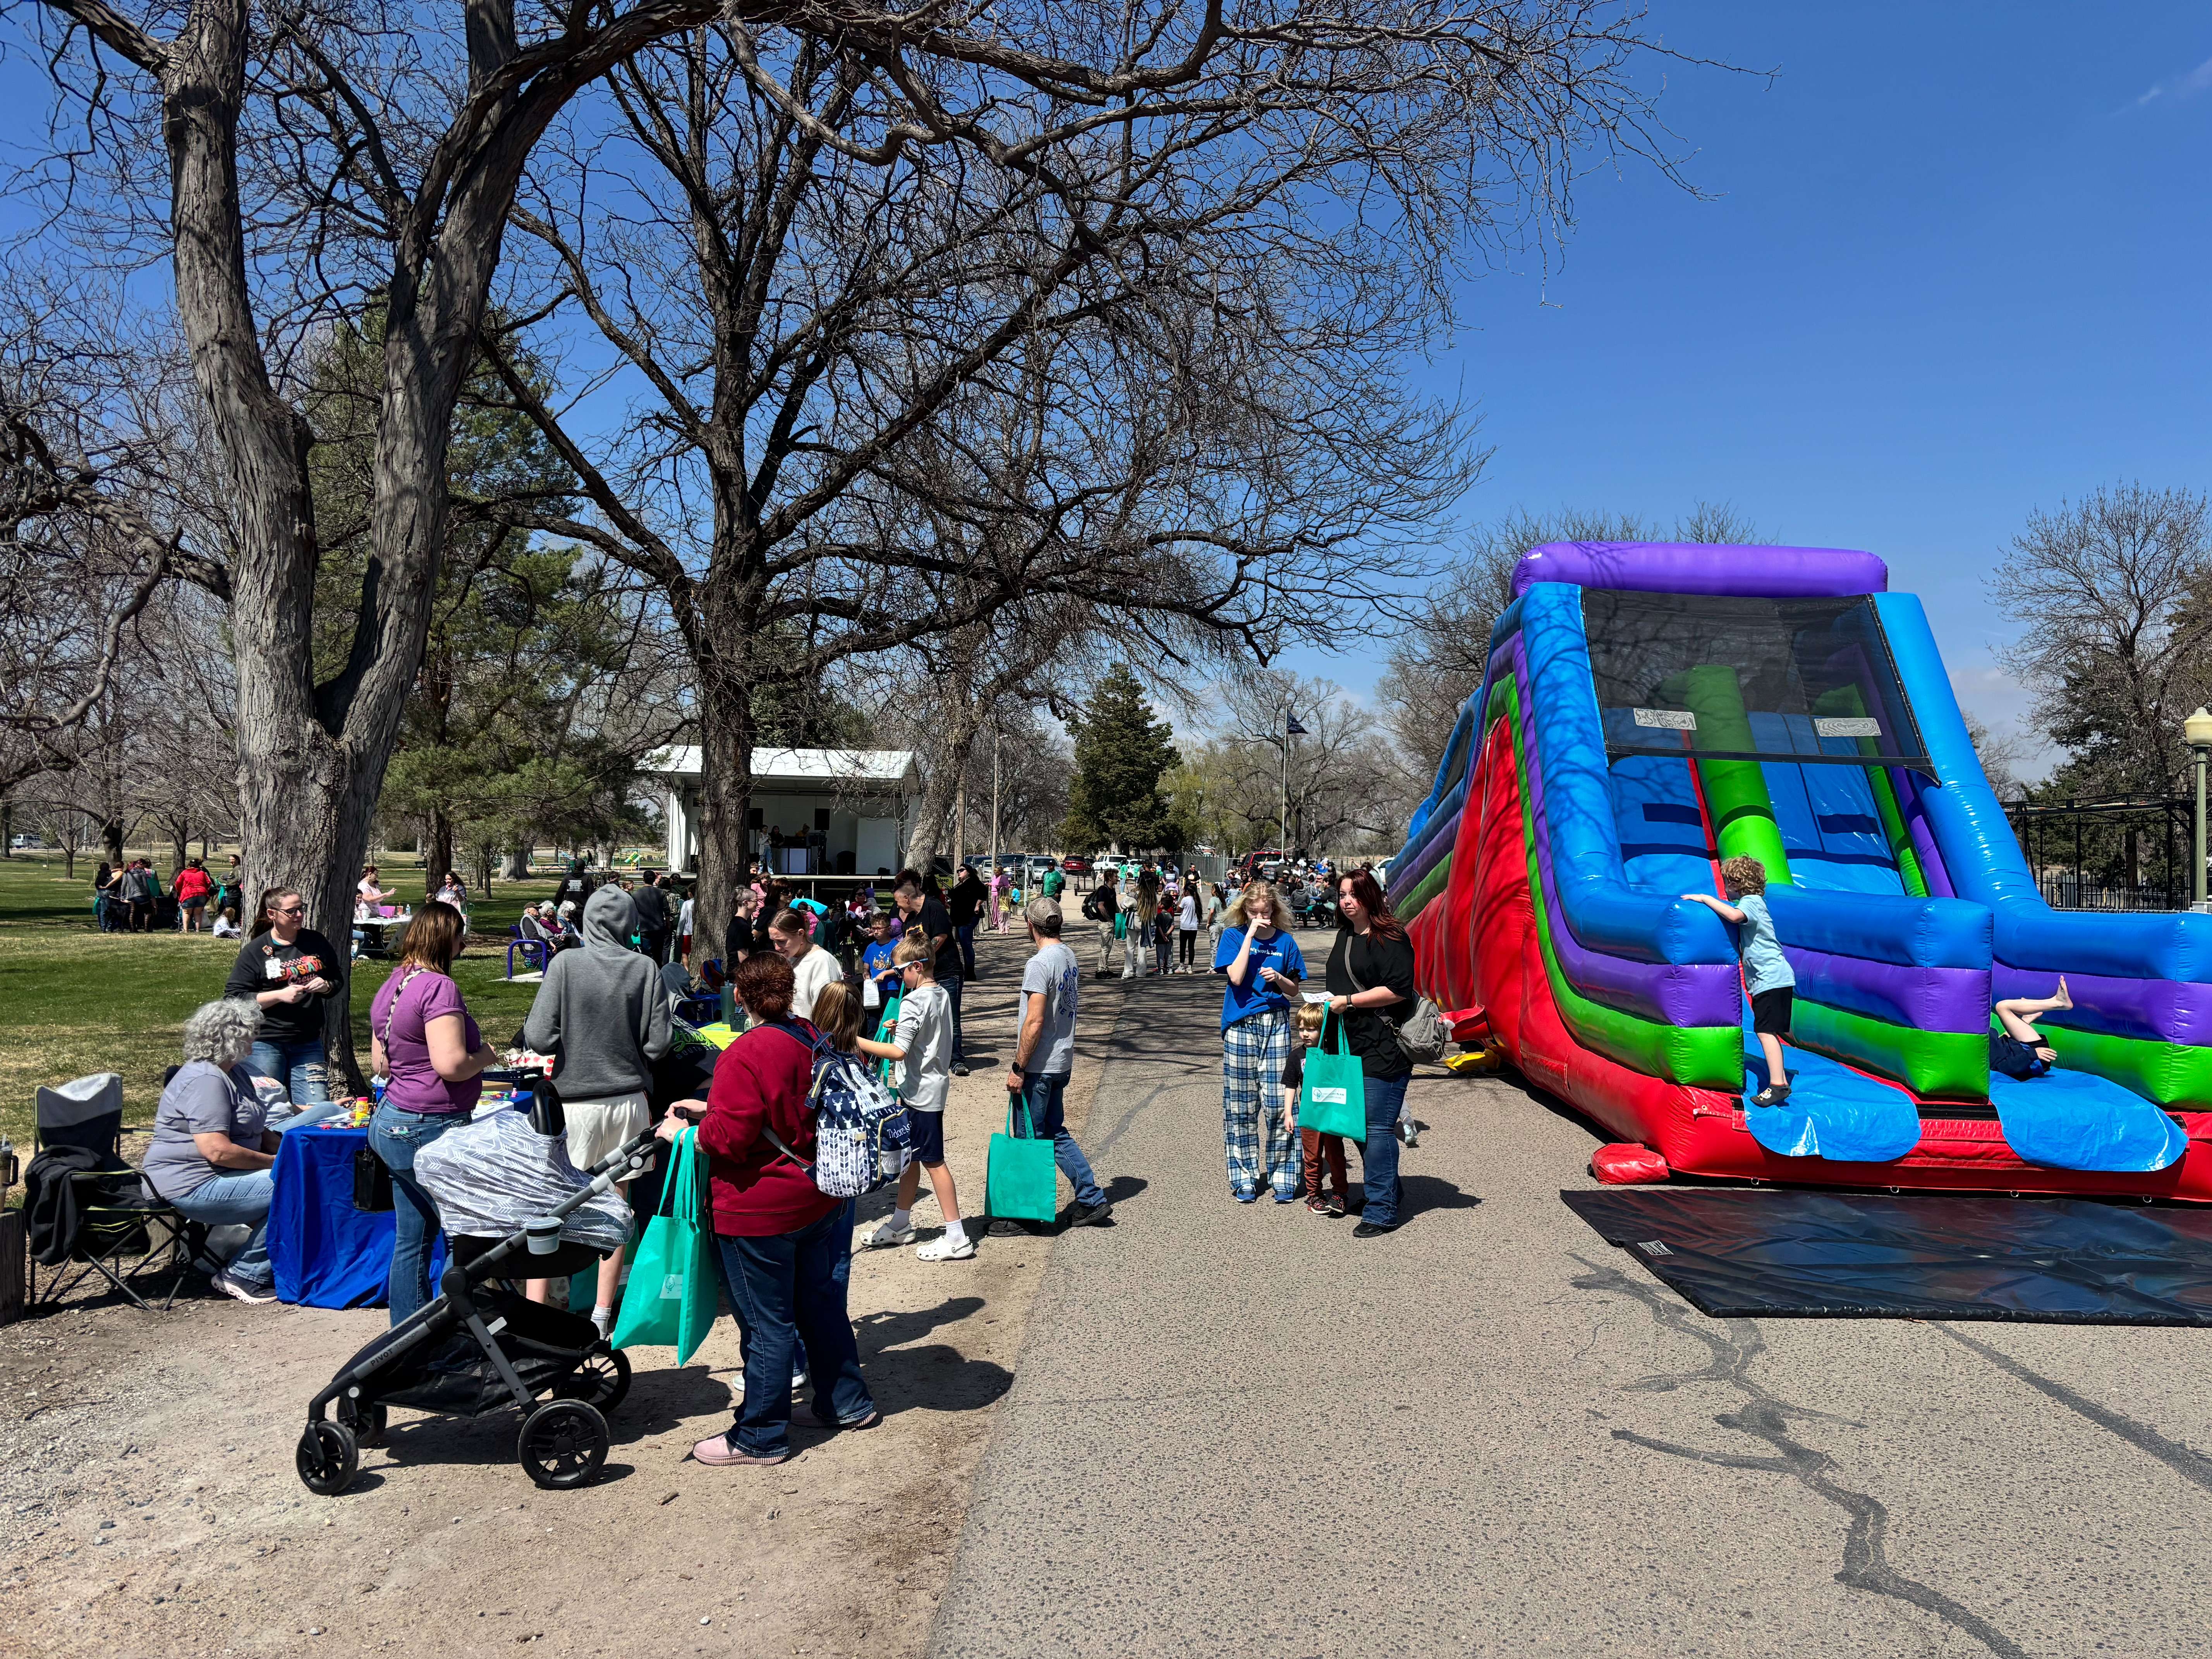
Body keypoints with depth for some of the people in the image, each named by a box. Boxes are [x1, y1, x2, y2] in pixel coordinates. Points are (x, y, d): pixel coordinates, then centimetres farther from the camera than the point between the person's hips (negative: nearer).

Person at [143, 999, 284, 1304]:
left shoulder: (235, 1072, 15)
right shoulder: (204, 1080, -19)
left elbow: (256, 1132, 22)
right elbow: (218, 1151, -26)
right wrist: (275, 1163, -17)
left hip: (215, 1179, 11)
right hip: (194, 1187, -11)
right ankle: (245, 1276, -9)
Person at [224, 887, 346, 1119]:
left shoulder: (317, 943, 8)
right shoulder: (254, 951, -4)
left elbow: (338, 980, 19)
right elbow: (234, 999, -9)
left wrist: (326, 987, -4)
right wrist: (280, 995, -18)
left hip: (308, 1041, 4)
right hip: (266, 1043, -4)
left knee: (319, 1107, -1)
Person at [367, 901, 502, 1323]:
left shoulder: (390, 985, 12)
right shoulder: (438, 986, -17)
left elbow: (379, 1062, 20)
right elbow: (450, 1064, -25)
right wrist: (485, 1056, -7)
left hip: (391, 1122, 9)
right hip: (429, 1129, -9)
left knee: (412, 1240, 15)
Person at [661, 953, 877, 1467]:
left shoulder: (744, 1055, -22)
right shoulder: (814, 1040, 4)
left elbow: (729, 1136, -25)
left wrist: (681, 1133, -6)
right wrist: (707, 1110, 19)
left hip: (761, 1212, -8)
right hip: (820, 1198, 8)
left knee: (767, 1324, 4)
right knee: (819, 1303, 22)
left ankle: (761, 1437, 18)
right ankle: (847, 1402, 34)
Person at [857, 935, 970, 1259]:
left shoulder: (913, 1002, -20)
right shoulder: (942, 995, 9)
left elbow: (899, 1051, -26)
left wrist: (858, 1042, -22)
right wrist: (901, 1028, 15)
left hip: (921, 1091, -10)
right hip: (935, 1084, 10)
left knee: (933, 1161, -4)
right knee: (909, 1156, 19)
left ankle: (957, 1238, 0)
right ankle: (900, 1223, 31)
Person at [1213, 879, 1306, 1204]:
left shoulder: (1285, 942, 7)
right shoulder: (1233, 936, 2)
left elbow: (1294, 991, 13)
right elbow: (1237, 977, -13)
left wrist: (1278, 978, -8)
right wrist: (1250, 935, -12)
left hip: (1276, 1024, 1)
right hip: (1241, 1026, -1)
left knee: (1279, 1103, -3)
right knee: (1240, 1105, 3)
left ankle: (1282, 1176, 8)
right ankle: (1245, 1177, 13)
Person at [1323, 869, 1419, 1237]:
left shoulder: (1391, 937, -11)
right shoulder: (1345, 935, 16)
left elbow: (1399, 990, -19)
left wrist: (1348, 1001, -15)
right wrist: (1329, 1002, 15)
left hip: (1384, 1048, -9)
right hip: (1352, 1045, 9)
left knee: (1378, 1127, -7)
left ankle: (1382, 1213, -1)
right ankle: (1384, 1191, 30)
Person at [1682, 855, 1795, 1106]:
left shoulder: (1751, 901, -10)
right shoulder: (1751, 903, 21)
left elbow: (1734, 916, -32)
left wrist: (1704, 898, -25)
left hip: (1771, 978, -11)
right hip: (1769, 979, 11)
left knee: (1765, 1030, -15)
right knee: (1770, 1031, 15)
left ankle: (1777, 1085, -20)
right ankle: (1780, 1080, 21)